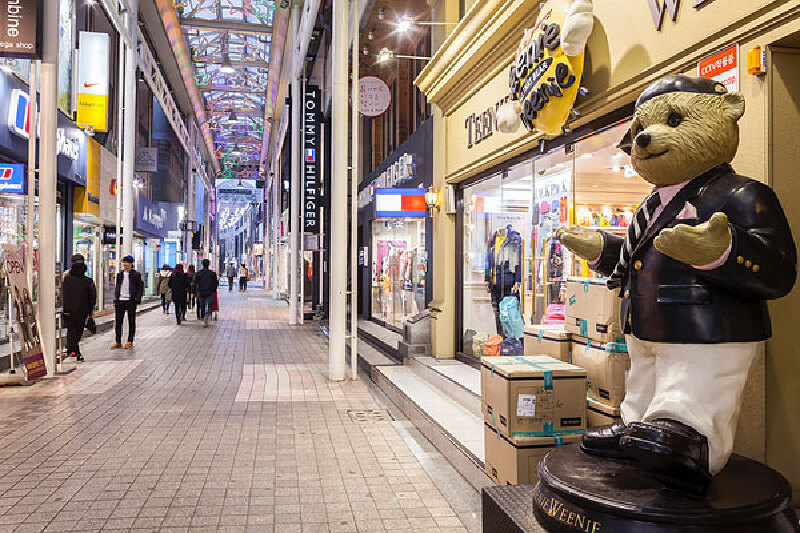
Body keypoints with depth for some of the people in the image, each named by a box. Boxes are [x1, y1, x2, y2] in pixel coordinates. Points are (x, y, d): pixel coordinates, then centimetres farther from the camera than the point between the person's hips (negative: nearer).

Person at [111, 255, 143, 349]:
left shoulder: (136, 275, -3)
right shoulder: (120, 274, 11)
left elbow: (140, 288, -4)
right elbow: (117, 287, 17)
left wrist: (137, 299, -12)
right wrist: (115, 298, 8)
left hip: (131, 301, -4)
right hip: (120, 301, 4)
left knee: (131, 322, 5)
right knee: (118, 321, 4)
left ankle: (130, 342, 12)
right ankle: (118, 342, 10)